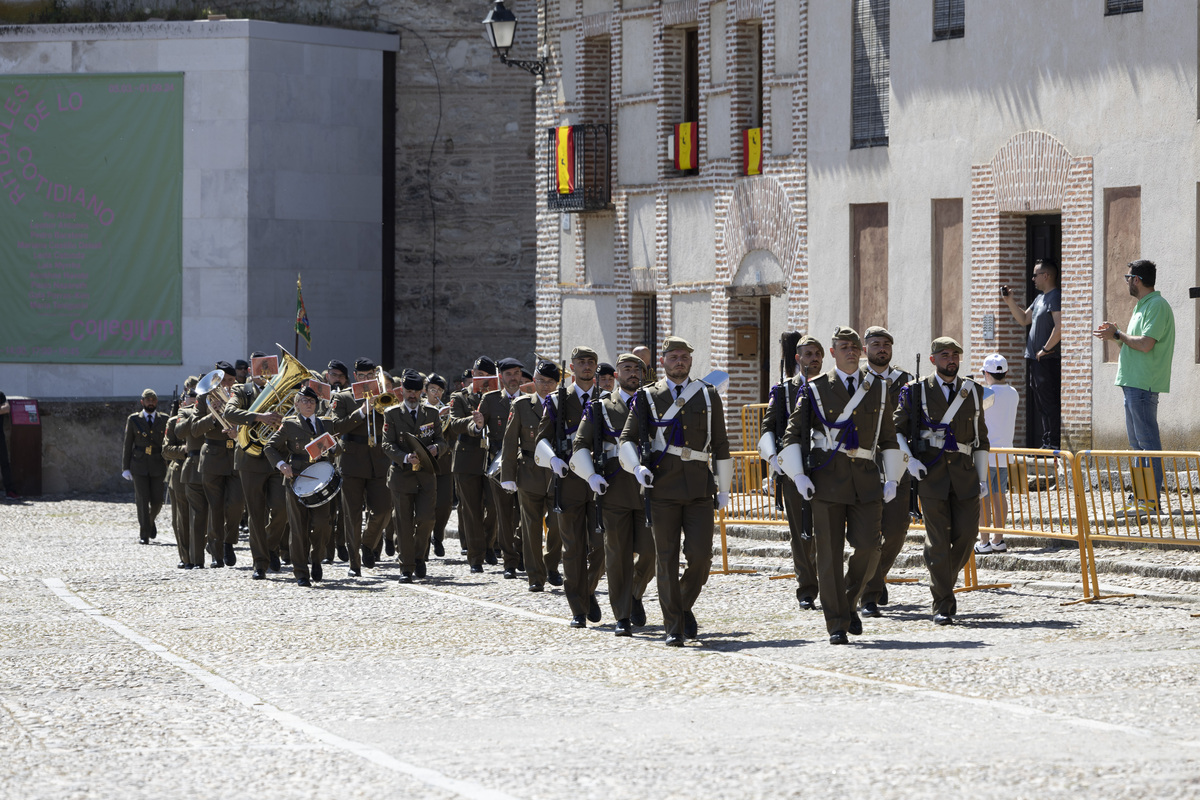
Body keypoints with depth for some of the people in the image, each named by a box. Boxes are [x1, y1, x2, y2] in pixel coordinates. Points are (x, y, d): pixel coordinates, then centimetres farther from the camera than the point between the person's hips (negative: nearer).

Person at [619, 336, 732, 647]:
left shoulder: (708, 395, 10)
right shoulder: (648, 397, 7)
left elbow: (720, 445, 12)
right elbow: (628, 438, 7)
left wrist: (723, 489, 10)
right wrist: (637, 466, -13)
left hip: (699, 487, 1)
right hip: (663, 488, -1)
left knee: (701, 555, -7)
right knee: (667, 559, -2)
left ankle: (684, 606, 19)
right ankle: (674, 627, 4)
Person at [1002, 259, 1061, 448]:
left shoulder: (1055, 297, -14)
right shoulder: (1040, 298, 18)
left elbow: (1059, 327, -24)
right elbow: (1023, 319, 25)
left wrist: (1045, 349, -18)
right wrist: (1010, 301, 13)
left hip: (1048, 360, -10)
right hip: (1035, 361, 10)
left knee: (1049, 403, -9)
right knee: (1041, 405, 12)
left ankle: (1054, 443, -9)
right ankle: (1048, 443, 16)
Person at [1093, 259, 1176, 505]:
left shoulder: (1157, 306, -13)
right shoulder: (1142, 306, 20)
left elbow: (1145, 344, -22)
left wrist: (1117, 335, -10)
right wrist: (1115, 333, 12)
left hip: (1144, 384, -11)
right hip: (1133, 382, 11)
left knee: (1147, 440, -10)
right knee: (1136, 441, 14)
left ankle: (1153, 500, -10)